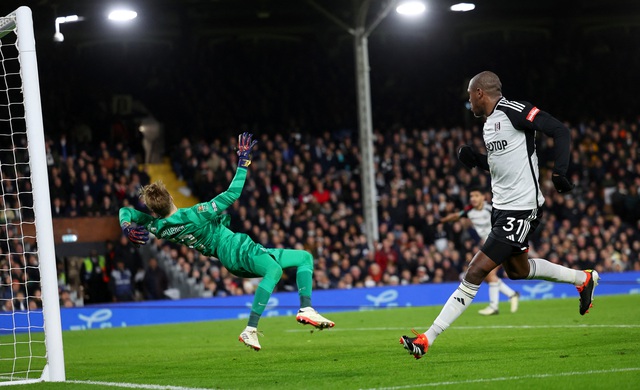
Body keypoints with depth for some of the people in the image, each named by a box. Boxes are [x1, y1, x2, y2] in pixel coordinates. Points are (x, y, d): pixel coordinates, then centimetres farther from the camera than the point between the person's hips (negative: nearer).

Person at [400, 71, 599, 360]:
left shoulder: (514, 111, -15)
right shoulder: (489, 123, 14)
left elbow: (560, 131, -19)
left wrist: (559, 172, -28)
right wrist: (477, 160, 7)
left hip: (521, 209, -11)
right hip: (502, 206, 11)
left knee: (476, 272, -12)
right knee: (516, 269, 25)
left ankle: (428, 338, -13)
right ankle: (582, 278, 42)